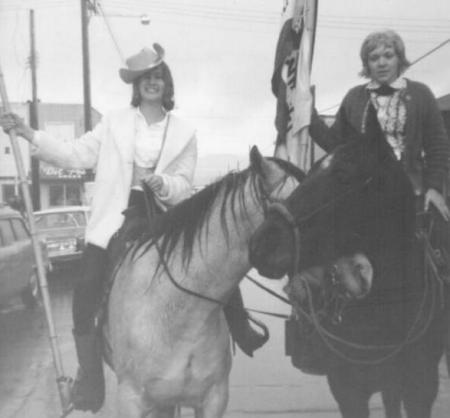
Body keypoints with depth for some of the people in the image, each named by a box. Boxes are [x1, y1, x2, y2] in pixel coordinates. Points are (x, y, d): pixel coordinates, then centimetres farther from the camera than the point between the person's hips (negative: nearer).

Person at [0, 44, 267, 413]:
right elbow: (76, 154, 2)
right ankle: (89, 372, 8)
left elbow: (183, 184, 1)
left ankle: (239, 328, 13)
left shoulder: (184, 133, 6)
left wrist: (162, 184, -22)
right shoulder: (114, 122, 8)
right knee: (86, 292, -12)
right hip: (117, 218, 0)